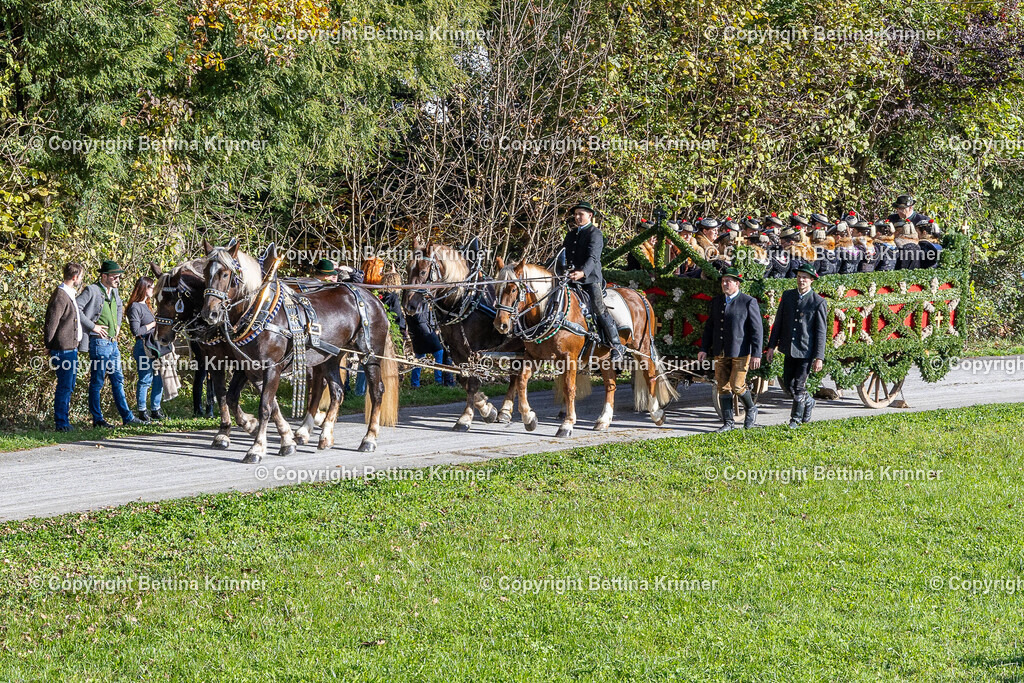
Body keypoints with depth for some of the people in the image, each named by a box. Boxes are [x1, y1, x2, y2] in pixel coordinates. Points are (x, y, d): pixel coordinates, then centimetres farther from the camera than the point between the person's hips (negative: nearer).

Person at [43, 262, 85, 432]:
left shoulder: (70, 295, 15)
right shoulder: (60, 296, -17)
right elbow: (51, 323, -17)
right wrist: (49, 346, -11)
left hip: (71, 348, 10)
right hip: (64, 349, -10)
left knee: (69, 386, 14)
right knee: (64, 386, -6)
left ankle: (64, 421, 21)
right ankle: (61, 423, -2)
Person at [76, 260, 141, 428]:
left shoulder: (114, 291, 13)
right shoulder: (92, 290, -11)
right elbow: (75, 308, -20)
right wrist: (92, 326, -18)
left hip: (113, 342, 8)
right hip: (99, 343, -8)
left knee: (118, 380, 10)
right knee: (97, 382, -1)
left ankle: (127, 417, 14)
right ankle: (97, 419, 5)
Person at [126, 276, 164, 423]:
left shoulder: (146, 306, 18)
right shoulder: (135, 307, -11)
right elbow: (136, 330, -18)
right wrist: (153, 324, -11)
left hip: (153, 347, 9)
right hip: (143, 347, -9)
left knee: (159, 379, 9)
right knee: (145, 380, -5)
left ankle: (155, 411, 18)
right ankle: (142, 413, 2)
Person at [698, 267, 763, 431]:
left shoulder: (748, 302, -5)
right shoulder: (716, 302, 12)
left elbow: (757, 329, -6)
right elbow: (709, 326, 16)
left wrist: (756, 354, -12)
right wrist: (704, 349, 8)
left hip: (740, 352, -5)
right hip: (720, 353, 5)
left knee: (737, 386, -9)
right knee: (723, 387, 4)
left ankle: (751, 409, 19)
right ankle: (728, 422, 11)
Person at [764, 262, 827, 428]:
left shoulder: (818, 302, -7)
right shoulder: (787, 295, 6)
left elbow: (820, 332, -7)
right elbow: (778, 323, 10)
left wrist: (819, 358, -11)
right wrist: (772, 346, 6)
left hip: (806, 351, -5)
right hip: (789, 350, 5)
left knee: (798, 386, -3)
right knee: (788, 384, 11)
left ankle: (796, 419, 13)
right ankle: (808, 402, 37)